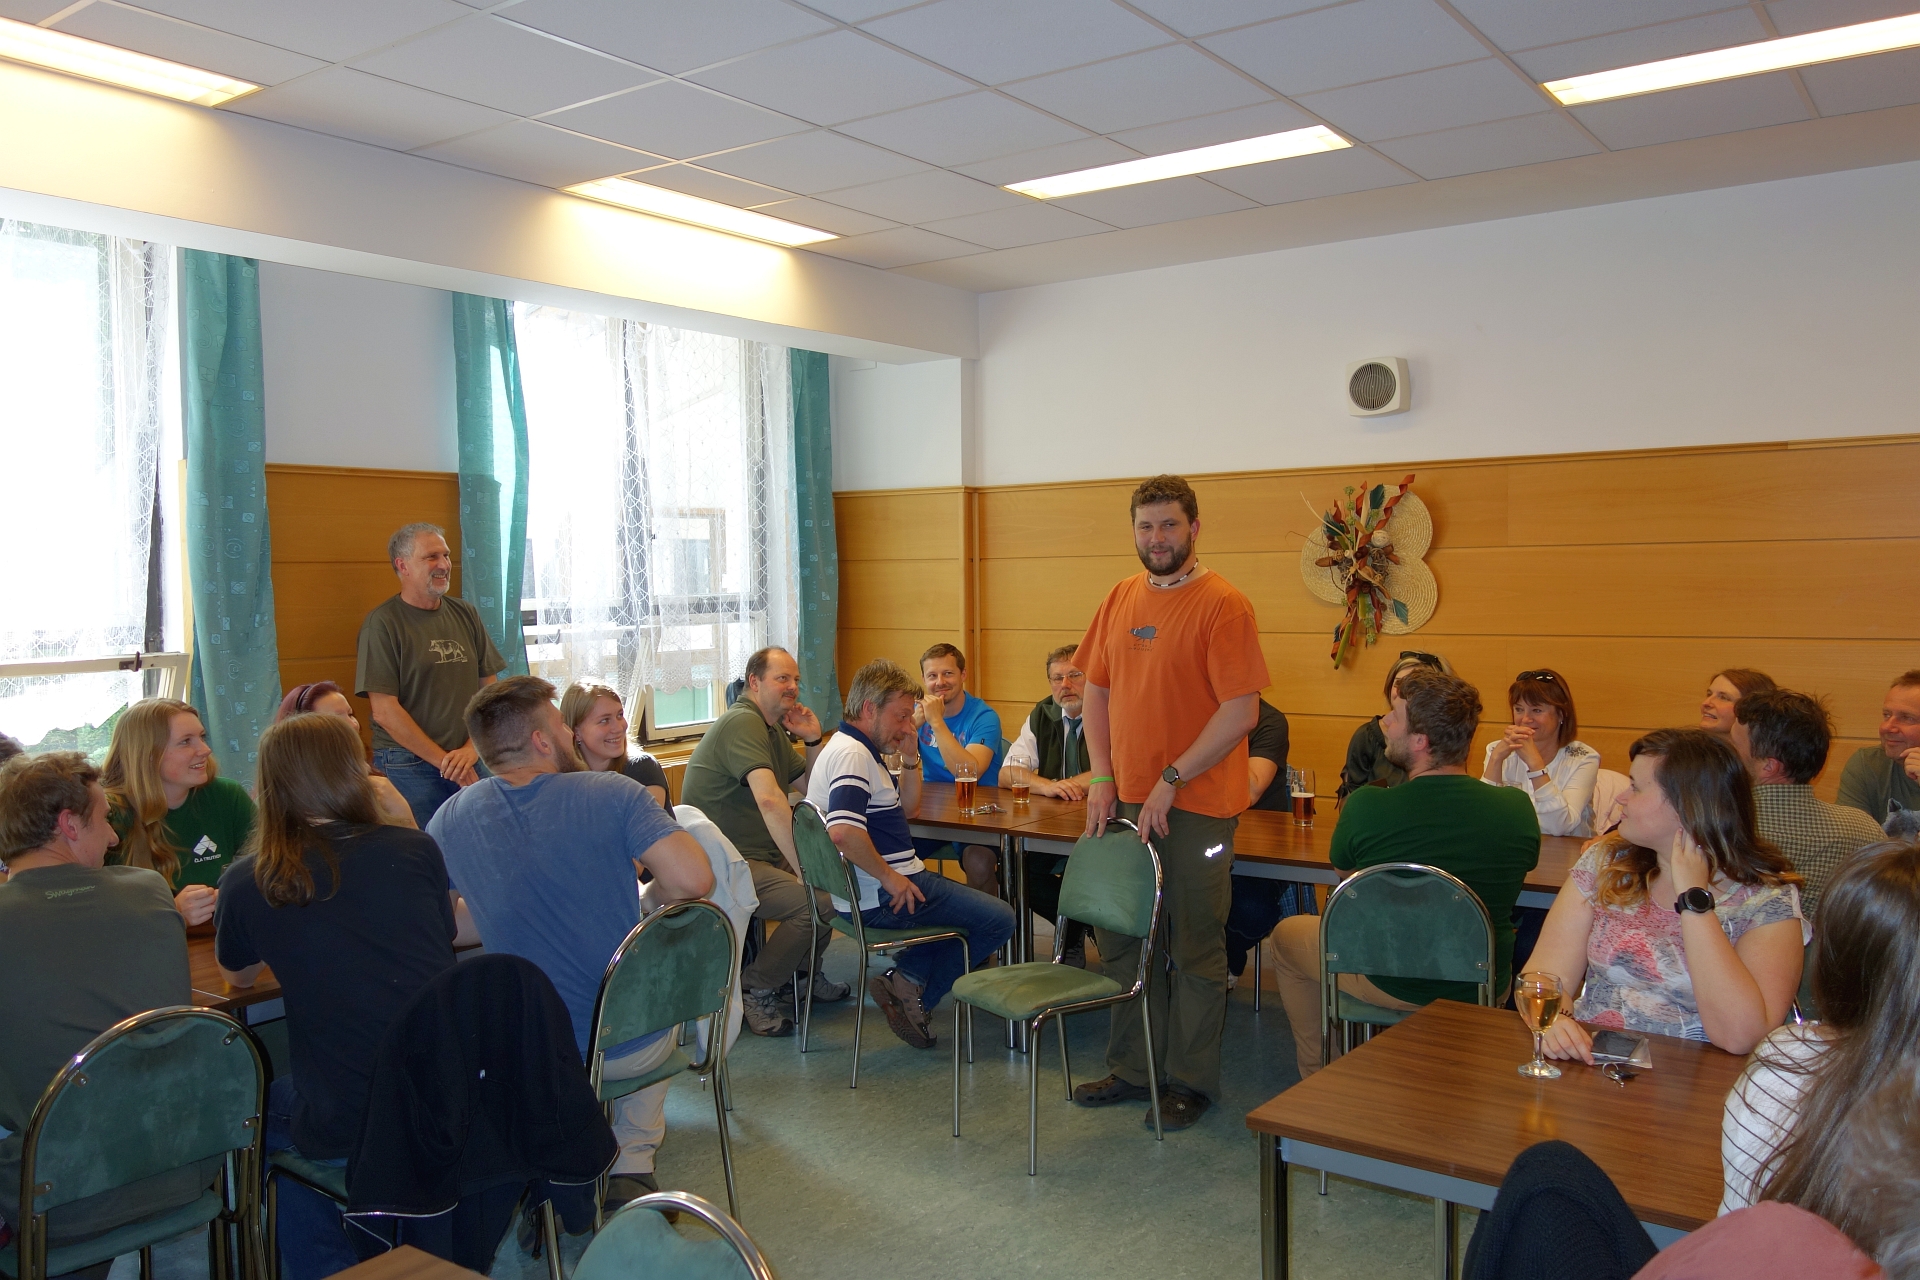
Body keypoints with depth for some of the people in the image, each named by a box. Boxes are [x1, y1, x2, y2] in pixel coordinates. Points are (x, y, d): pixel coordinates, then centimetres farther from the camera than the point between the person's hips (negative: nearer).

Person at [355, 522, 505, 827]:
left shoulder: (465, 614, 9)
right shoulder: (382, 623, -6)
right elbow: (385, 711, -11)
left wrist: (471, 750, -6)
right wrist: (445, 762, -11)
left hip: (470, 761, 4)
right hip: (409, 765, -4)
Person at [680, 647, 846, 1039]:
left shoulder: (774, 729, 17)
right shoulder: (742, 723, -17)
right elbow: (769, 798, -31)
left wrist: (812, 741, 1)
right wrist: (803, 869, -34)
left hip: (762, 854, 10)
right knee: (815, 900, -26)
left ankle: (805, 971, 19)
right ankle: (755, 991, -8)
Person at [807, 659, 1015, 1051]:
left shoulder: (860, 749, 16)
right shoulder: (851, 754, -18)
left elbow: (907, 808, 23)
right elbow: (843, 831, -33)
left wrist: (910, 758, 8)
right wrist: (889, 876, -22)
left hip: (885, 886, 11)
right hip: (882, 899, -11)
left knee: (972, 905, 26)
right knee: (999, 920, -7)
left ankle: (906, 981, 11)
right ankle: (914, 989, 0)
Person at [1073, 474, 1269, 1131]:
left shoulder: (1223, 604, -10)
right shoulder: (1121, 598, 9)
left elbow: (1241, 712, -15)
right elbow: (1097, 689, 13)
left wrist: (1170, 781, -16)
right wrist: (1101, 777, 3)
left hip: (1195, 806, -6)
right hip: (1125, 801, 6)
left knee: (1195, 948, 6)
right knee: (1120, 940, 13)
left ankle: (1191, 1082, 20)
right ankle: (1131, 1069, 29)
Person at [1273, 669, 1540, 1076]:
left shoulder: (1365, 806, -24)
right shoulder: (1519, 808, -16)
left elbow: (1344, 869, -1)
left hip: (1391, 989, -3)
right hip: (1485, 992, 4)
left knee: (1287, 934, 24)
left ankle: (1317, 1073, 38)